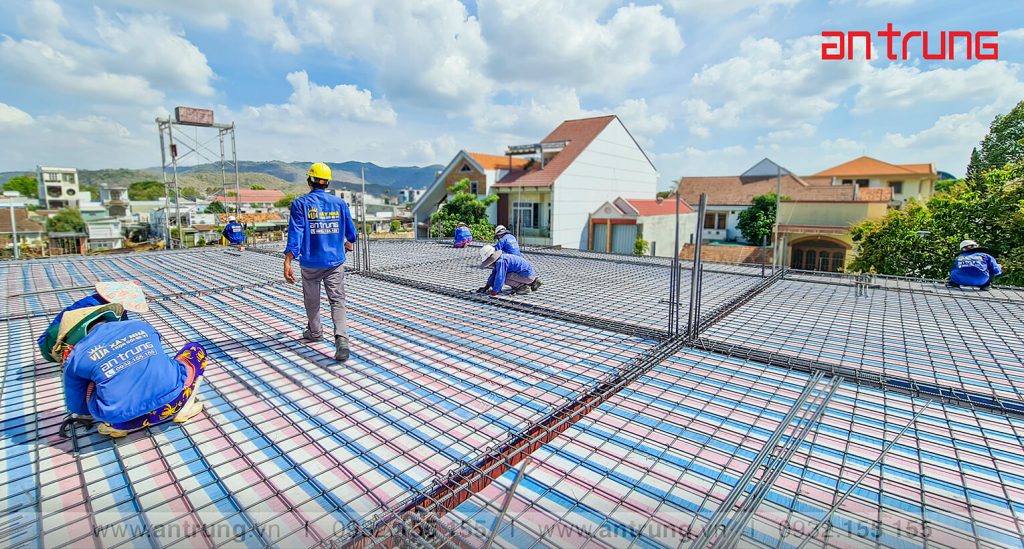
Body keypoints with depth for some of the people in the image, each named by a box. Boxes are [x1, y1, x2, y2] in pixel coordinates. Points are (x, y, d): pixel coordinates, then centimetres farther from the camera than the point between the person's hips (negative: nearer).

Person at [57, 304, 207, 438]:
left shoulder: (76, 356, 9)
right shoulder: (141, 326, 14)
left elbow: (76, 407, 21)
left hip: (123, 418, 1)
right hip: (172, 398, 0)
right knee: (195, 349, 23)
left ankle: (119, 425, 6)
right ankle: (182, 407, 6)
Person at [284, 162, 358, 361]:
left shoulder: (300, 203, -4)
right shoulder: (339, 203, 2)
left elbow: (295, 234, -14)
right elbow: (350, 231, 12)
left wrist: (287, 262, -16)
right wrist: (348, 243, 35)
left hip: (310, 263, -1)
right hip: (335, 262, 1)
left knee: (312, 299, 19)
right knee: (337, 300, -1)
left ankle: (315, 332, 38)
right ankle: (341, 338, -19)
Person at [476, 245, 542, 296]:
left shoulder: (500, 261, -21)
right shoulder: (498, 260, 11)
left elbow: (499, 278, -24)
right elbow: (493, 274, 19)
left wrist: (494, 292, -18)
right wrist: (486, 287, 17)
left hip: (528, 275, -10)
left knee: (505, 278, -21)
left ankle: (524, 287, -6)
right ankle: (532, 282, 22)